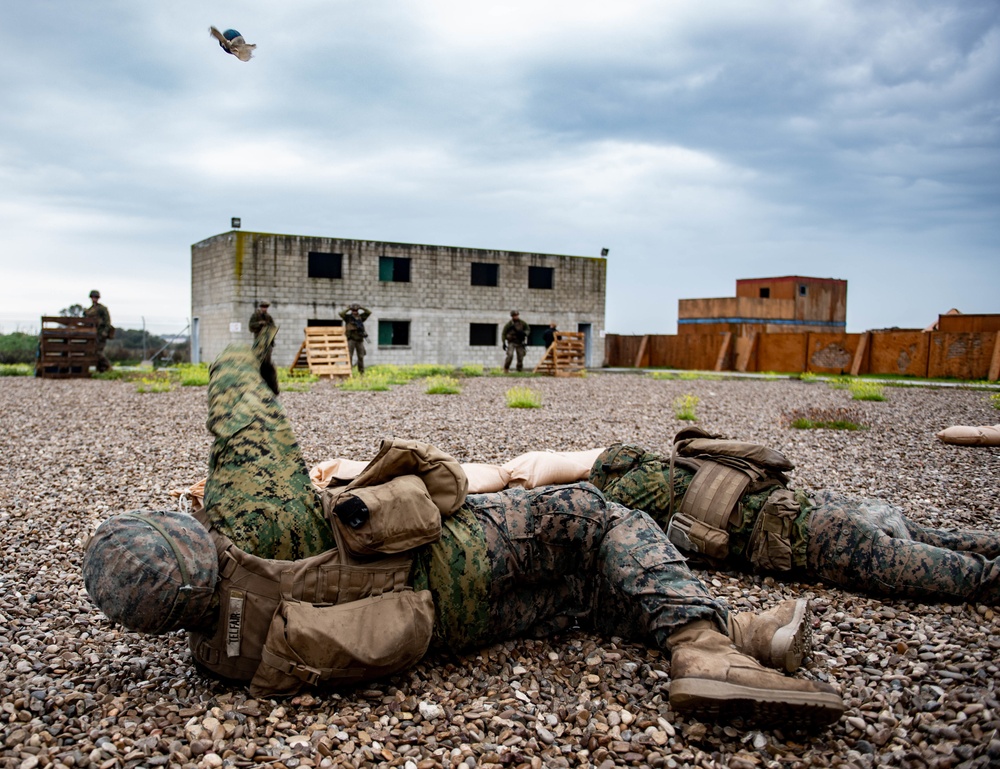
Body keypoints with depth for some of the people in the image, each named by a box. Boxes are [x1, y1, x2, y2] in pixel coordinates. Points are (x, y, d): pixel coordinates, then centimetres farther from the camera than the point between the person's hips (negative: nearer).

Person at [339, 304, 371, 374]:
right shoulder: (348, 317, 1)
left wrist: (361, 307, 0)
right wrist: (349, 309, -10)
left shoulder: (360, 317, 11)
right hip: (351, 340, -4)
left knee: (361, 357, 5)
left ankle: (361, 372, 12)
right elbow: (341, 314, -17)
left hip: (360, 340, 4)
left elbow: (369, 312, 7)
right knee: (349, 356, -10)